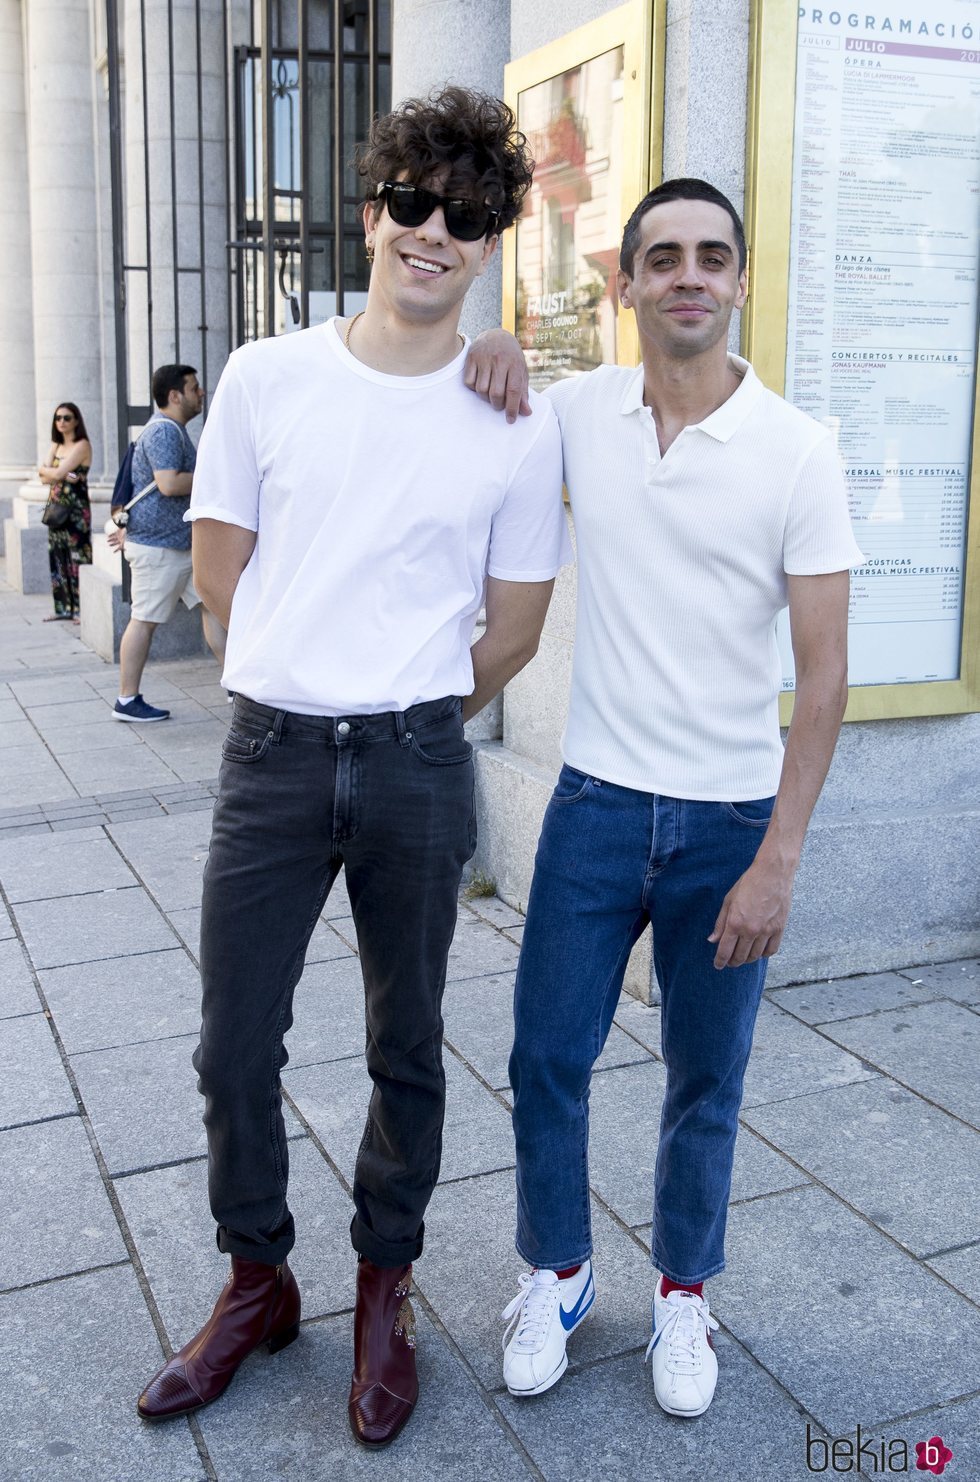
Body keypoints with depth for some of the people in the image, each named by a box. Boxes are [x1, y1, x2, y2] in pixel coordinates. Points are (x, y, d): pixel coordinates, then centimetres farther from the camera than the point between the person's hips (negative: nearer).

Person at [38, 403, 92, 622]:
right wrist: (62, 474, -12)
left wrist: (46, 470, 2)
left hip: (75, 509, -8)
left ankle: (82, 610, -3)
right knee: (58, 558, 8)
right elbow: (44, 477, 3)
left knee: (78, 557, -6)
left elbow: (58, 473, -16)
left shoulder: (82, 445, -8)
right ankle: (63, 608, 13)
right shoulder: (56, 446, 15)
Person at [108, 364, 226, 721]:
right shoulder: (164, 431, -16)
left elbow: (150, 489, 24)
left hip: (181, 542, 10)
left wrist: (129, 527, 25)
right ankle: (127, 701, 4)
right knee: (145, 620, -4)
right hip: (157, 545, -10)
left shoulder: (173, 430, 19)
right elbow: (169, 484, -29)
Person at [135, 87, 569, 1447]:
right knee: (235, 1045, 10)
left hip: (416, 769, -1)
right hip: (271, 754, 2)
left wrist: (404, 717, 9)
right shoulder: (267, 378, 1)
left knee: (407, 1052, 12)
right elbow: (219, 566, 7)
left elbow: (514, 630, 5)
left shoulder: (521, 426, -2)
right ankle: (258, 1282, 34)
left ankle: (385, 1292, 35)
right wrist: (317, 689, 8)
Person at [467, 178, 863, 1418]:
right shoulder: (573, 412, -1)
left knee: (706, 1082, 12)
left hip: (730, 818, -2)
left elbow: (824, 673, -9)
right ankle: (557, 1270, 34)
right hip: (596, 801, 2)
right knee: (547, 1057, 9)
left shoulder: (797, 451, -9)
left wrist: (777, 860, -13)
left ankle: (682, 1292, 35)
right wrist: (487, 364, -3)